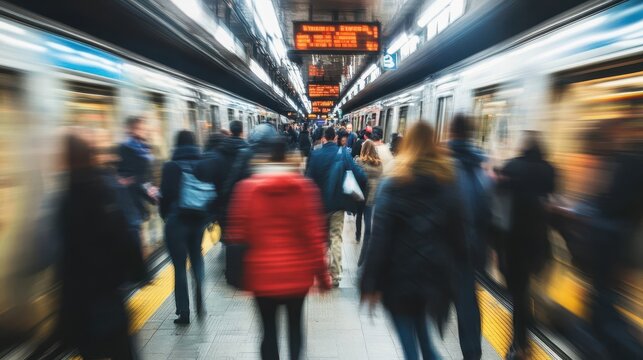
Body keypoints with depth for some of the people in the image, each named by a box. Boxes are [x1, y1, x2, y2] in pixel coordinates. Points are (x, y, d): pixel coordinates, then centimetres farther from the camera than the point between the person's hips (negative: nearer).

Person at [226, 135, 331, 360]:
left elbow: (237, 235, -6)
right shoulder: (305, 186, -8)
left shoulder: (246, 187, -9)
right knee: (295, 323, 23)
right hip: (298, 273, 1)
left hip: (263, 274, -1)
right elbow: (314, 235, -8)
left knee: (269, 329, 15)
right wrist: (322, 275, 2)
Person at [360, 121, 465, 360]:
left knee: (409, 341, 12)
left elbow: (380, 237, -13)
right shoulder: (448, 182, 0)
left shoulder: (393, 185, -10)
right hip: (436, 271, 4)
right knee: (422, 332, 26)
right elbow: (457, 233, 0)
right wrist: (450, 265, 12)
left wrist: (371, 282, -9)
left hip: (400, 274, -4)